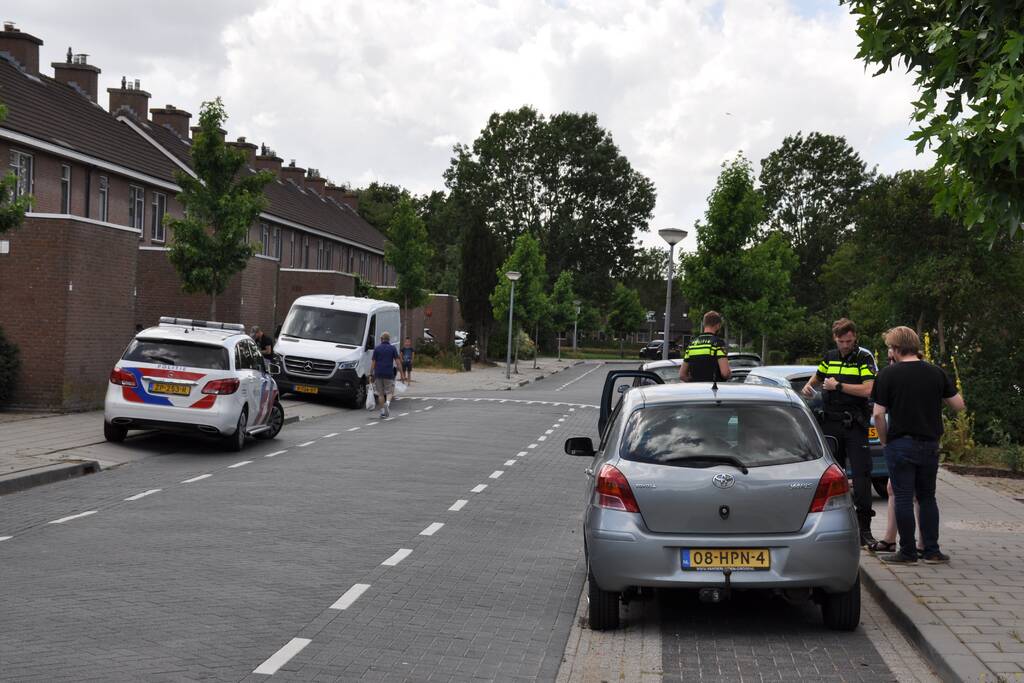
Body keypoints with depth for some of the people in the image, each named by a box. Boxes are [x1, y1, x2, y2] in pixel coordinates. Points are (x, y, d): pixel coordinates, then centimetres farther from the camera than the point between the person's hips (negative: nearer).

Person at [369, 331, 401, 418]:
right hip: (389, 374, -1)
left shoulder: (377, 348, 3)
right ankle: (387, 403, -22)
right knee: (389, 391, 7)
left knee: (380, 393, 9)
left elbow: (373, 362, 1)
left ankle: (382, 411, 8)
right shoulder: (393, 348, 2)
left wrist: (371, 374, 4)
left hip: (378, 374, 1)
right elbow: (397, 361, -3)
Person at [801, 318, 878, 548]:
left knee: (861, 475, -9)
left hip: (855, 425, -5)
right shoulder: (830, 357, 13)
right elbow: (817, 376, 31)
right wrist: (808, 386, 9)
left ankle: (864, 529, -7)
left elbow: (867, 390, -16)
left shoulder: (864, 358, -3)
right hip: (830, 423, 5)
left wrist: (837, 386, -12)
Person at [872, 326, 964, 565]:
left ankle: (908, 552, 5)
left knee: (903, 498, 2)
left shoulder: (888, 375, -8)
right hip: (930, 444, 4)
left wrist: (884, 440, 4)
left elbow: (879, 414, -10)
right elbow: (959, 405, 4)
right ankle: (931, 551, 13)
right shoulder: (937, 373, 2)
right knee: (927, 498, 14)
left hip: (900, 444, -4)